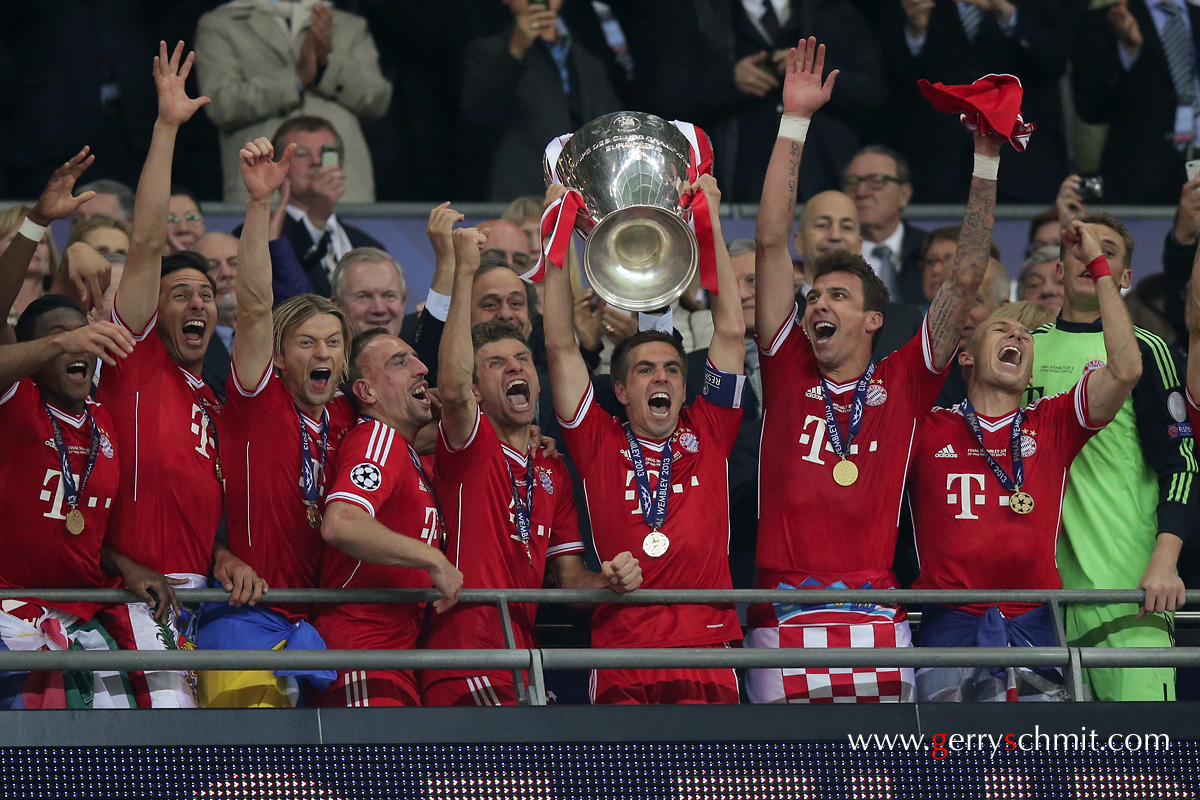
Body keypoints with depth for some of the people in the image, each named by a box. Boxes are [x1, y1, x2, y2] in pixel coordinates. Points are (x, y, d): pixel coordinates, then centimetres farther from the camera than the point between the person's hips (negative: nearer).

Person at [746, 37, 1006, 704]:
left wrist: (987, 161, 5)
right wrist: (794, 123, 5)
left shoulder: (902, 386, 11)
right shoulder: (787, 372, 11)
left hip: (877, 623, 0)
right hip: (784, 621, 0)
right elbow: (771, 244, 8)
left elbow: (965, 280, 9)